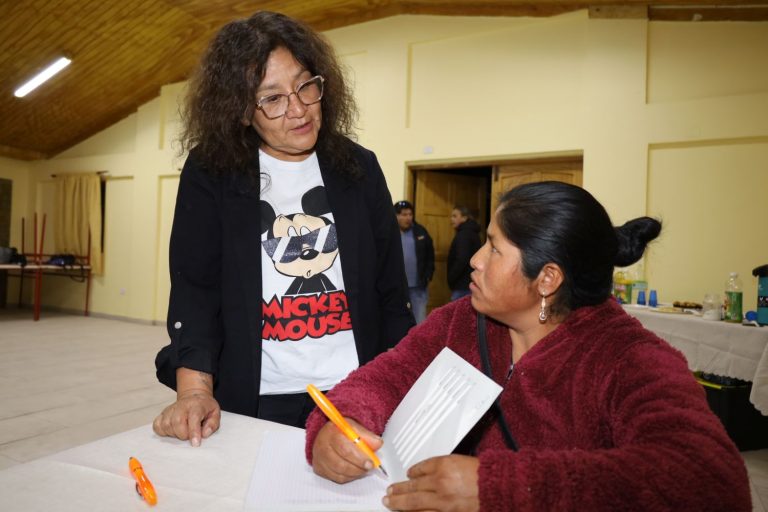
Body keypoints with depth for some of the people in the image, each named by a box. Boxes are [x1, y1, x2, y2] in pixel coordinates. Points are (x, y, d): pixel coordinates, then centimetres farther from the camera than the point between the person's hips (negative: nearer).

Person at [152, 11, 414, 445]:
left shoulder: (359, 168, 2)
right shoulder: (210, 172, -3)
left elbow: (392, 292, 4)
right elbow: (194, 288, -7)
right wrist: (195, 389, -20)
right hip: (253, 403, -1)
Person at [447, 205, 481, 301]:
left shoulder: (463, 234, -13)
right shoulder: (471, 232, 18)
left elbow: (461, 260, -24)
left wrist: (451, 280, -14)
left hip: (463, 285, -10)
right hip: (470, 283, 10)